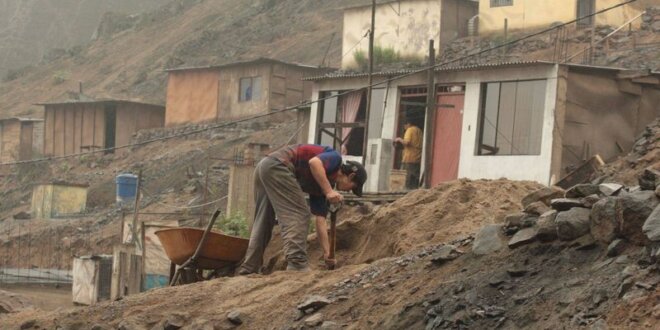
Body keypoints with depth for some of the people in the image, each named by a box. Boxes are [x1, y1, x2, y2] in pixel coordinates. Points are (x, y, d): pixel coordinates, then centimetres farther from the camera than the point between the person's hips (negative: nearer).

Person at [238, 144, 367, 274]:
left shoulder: (320, 187, 24)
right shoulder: (335, 158, 4)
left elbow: (320, 220, 22)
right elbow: (314, 162, -19)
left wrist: (327, 252, 20)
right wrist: (329, 191, -17)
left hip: (263, 167, 10)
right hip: (276, 166, -10)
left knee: (263, 223, 14)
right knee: (298, 214, -8)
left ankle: (248, 270, 15)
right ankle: (297, 265, -16)